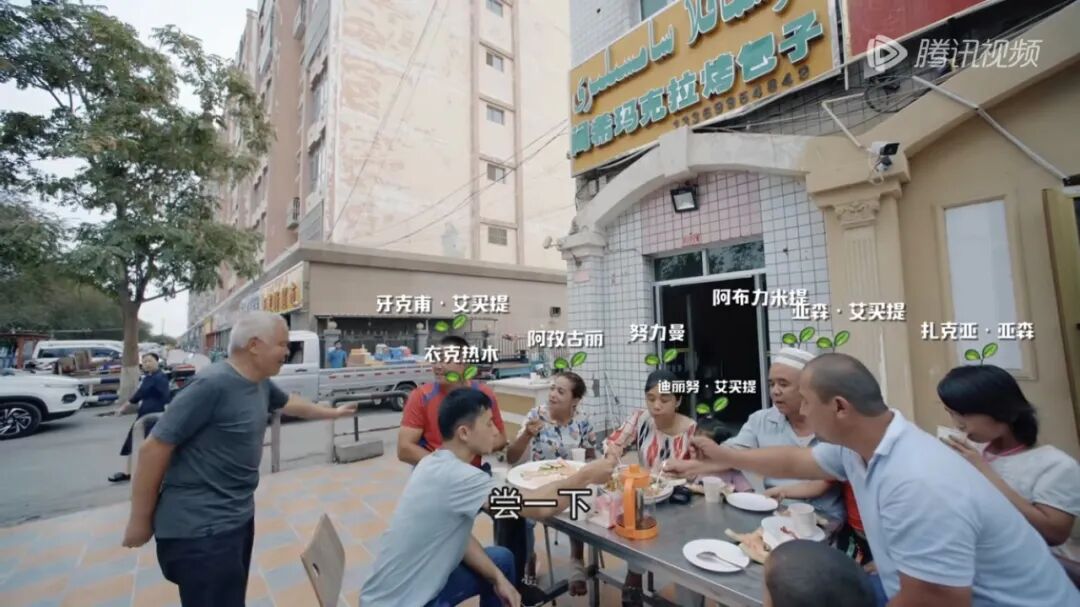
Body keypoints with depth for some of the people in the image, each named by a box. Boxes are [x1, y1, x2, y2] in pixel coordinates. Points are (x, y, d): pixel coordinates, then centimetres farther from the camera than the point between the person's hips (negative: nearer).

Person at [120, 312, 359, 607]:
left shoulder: (261, 384, 3)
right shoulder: (213, 384, -25)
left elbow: (290, 403, 23)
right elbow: (153, 448, -20)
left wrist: (332, 413, 34)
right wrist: (140, 521, -12)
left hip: (239, 516, 9)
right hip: (202, 528, -9)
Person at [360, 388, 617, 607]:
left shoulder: (437, 464, -1)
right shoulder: (455, 476, -30)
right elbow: (540, 506, -30)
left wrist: (497, 577, -6)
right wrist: (586, 475, -16)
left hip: (420, 581, 9)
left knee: (501, 559, 14)